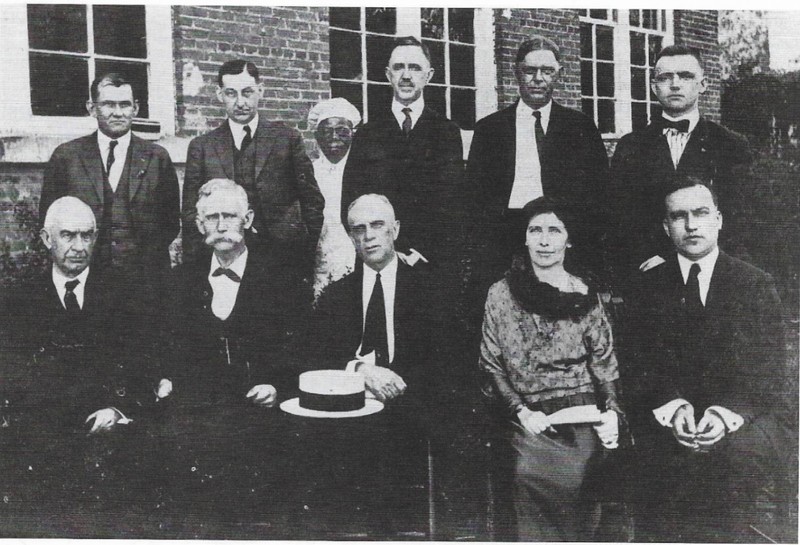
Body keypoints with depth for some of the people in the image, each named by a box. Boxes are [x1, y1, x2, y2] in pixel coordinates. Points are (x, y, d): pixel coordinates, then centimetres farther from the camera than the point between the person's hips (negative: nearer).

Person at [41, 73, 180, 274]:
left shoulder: (157, 158, 5)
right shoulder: (65, 156, 5)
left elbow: (172, 221, 6)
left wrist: (147, 256, -5)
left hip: (145, 275, 1)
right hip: (82, 274, 0)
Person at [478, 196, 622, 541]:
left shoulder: (585, 296, 8)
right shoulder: (501, 295, 5)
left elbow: (604, 363, 10)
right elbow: (491, 366, 5)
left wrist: (611, 411, -5)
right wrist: (522, 411, -6)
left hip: (580, 416, 0)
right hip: (527, 417, 0)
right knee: (531, 475, -19)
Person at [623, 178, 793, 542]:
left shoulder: (756, 284, 6)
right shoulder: (650, 286, 10)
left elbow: (769, 370, -1)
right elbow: (639, 365, 4)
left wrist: (727, 413, -19)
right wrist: (673, 406, -16)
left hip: (743, 413, -1)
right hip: (670, 415, 2)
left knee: (741, 452, -31)